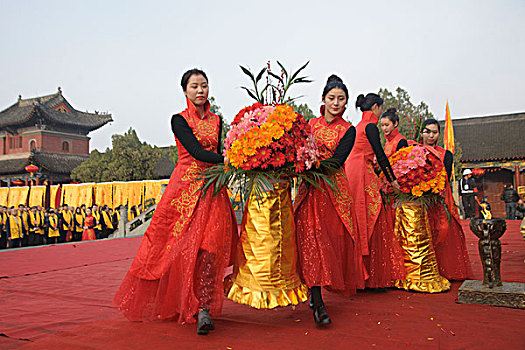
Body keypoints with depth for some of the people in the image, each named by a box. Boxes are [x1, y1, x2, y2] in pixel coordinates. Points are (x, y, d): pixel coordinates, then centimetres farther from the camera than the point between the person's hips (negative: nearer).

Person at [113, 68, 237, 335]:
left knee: (209, 245, -10)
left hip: (212, 189, 3)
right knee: (179, 247, -3)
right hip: (185, 187, -3)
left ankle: (203, 309, -10)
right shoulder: (179, 120, 1)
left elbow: (217, 153, 11)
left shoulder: (217, 121, 17)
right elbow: (196, 151, -13)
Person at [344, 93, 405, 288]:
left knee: (360, 223, 8)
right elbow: (380, 155, -10)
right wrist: (392, 179, -4)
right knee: (369, 222, -8)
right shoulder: (370, 126, -7)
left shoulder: (358, 126, 21)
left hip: (352, 174, 9)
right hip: (363, 176, -9)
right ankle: (373, 277, -5)